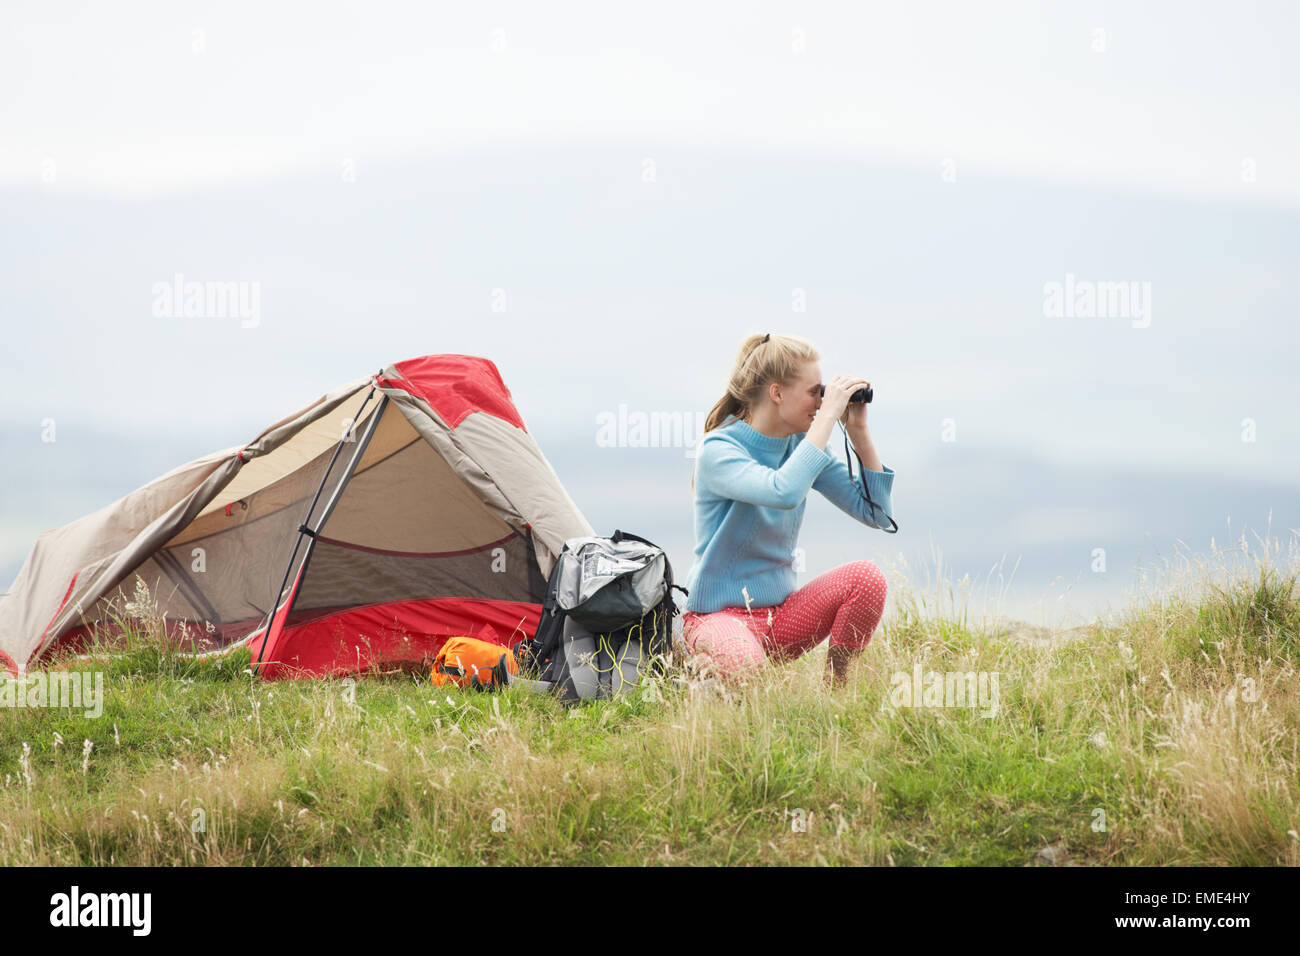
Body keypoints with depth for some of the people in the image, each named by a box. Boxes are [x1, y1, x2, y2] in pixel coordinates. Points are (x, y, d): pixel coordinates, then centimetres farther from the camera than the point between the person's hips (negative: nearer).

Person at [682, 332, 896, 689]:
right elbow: (784, 492, -37)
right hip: (719, 615, -6)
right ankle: (702, 663, -3)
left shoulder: (802, 446, 5)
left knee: (866, 577, -19)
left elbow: (877, 513, 3)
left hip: (781, 614, 6)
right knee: (743, 664, -39)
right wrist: (828, 415, -29)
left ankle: (835, 688, -5)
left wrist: (859, 432, -4)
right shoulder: (718, 450, -16)